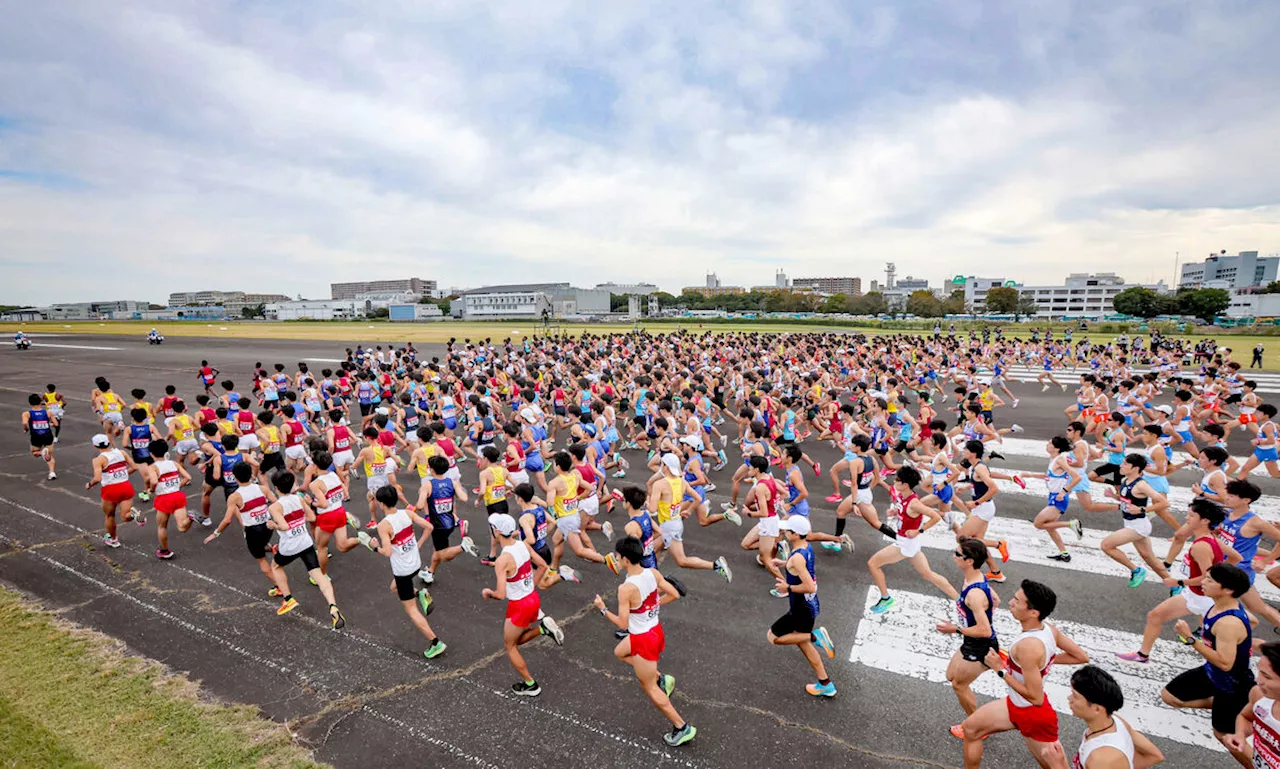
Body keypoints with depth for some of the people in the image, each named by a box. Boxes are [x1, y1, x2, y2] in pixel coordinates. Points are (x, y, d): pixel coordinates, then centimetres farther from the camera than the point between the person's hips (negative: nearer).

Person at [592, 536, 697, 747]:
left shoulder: (626, 588, -29)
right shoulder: (653, 573, -9)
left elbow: (622, 624, -23)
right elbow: (674, 594, 0)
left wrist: (603, 609, -9)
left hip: (643, 639, -8)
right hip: (655, 629, 8)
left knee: (650, 688, 14)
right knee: (619, 652, 30)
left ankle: (682, 728, 23)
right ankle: (661, 679, 26)